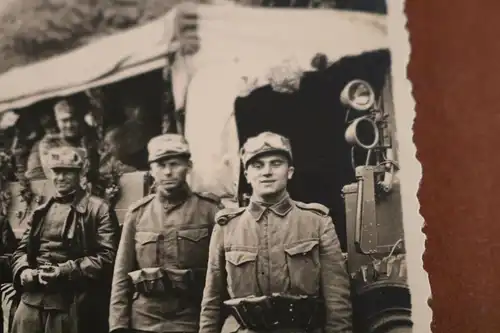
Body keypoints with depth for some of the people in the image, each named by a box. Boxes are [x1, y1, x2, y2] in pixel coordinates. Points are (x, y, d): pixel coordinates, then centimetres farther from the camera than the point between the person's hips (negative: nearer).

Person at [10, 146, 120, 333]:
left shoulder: (98, 210, -1)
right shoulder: (40, 211, 17)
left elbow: (107, 256, -9)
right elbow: (22, 250, 22)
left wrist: (65, 271, -16)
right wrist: (23, 270, -1)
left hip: (71, 304, -4)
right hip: (31, 300, 5)